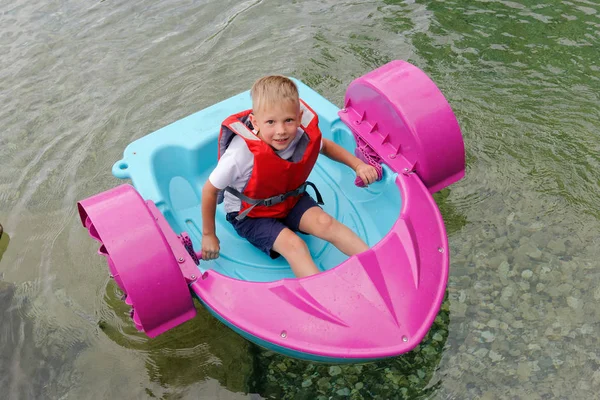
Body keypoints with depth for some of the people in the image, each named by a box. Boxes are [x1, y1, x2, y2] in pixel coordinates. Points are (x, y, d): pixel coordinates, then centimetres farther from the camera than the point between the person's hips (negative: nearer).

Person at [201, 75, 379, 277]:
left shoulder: (303, 135, -21)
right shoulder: (242, 153, -36)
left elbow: (325, 146, 6)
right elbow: (209, 190, -21)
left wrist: (357, 165, -4)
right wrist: (209, 235, -11)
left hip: (291, 197, 4)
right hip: (250, 215, -4)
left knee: (325, 222, -20)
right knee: (293, 244, -27)